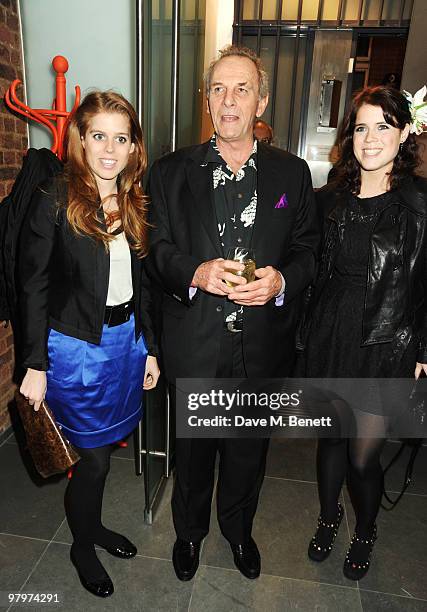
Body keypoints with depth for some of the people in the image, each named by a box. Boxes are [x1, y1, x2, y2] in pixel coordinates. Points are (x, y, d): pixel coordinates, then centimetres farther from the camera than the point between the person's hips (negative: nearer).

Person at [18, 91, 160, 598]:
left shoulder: (134, 204, 5)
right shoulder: (53, 200, -12)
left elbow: (141, 284, 8)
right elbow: (33, 288, -10)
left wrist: (149, 348, 8)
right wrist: (36, 366, -11)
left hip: (126, 341, 5)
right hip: (76, 347, -5)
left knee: (103, 444, 20)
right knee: (94, 458, 9)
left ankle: (93, 525, 47)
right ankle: (81, 546, 39)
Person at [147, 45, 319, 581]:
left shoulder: (292, 173, 2)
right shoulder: (171, 171, 0)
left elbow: (307, 251, 3)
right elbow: (156, 248, -1)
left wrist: (281, 281, -18)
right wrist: (195, 273, -22)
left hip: (263, 345, 1)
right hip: (194, 343, 0)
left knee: (249, 449, 21)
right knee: (193, 448, 20)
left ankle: (238, 529, 52)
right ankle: (189, 530, 50)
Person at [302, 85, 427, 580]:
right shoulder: (330, 199, 3)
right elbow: (315, 273, 7)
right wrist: (310, 336, 4)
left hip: (386, 348, -3)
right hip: (329, 340, 3)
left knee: (363, 456, 7)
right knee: (330, 436, 18)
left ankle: (365, 533, 40)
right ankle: (328, 518, 46)